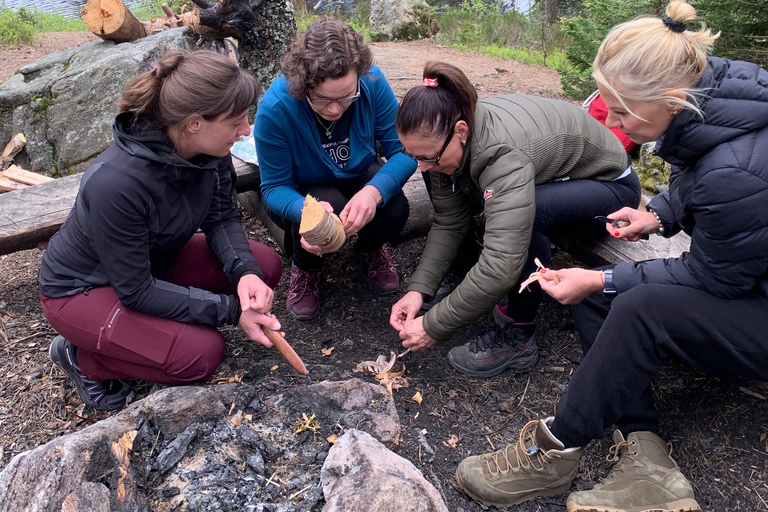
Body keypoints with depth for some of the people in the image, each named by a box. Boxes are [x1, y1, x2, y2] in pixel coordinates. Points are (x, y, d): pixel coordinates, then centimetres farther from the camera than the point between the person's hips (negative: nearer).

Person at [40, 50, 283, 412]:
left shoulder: (211, 149, -19)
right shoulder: (115, 182, -38)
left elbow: (221, 218, -7)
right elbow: (135, 290, -29)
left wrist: (246, 272, -26)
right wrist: (230, 310, -29)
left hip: (155, 261, 7)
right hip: (82, 288, -7)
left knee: (265, 267, -9)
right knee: (201, 352, -25)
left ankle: (151, 324, 7)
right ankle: (82, 358, 3)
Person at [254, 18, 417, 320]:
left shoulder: (373, 83, -26)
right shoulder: (275, 108, -30)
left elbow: (403, 151, -21)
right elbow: (274, 187, -22)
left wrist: (374, 191, -42)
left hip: (359, 177, 2)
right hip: (301, 192, -2)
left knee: (394, 210, -28)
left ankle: (371, 249, 11)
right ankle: (305, 267, 3)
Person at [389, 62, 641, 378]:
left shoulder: (504, 153, -39)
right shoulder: (447, 137, -15)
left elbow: (502, 266, -44)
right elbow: (448, 222, -10)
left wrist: (434, 326, -35)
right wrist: (418, 289, -19)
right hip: (550, 182, 7)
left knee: (520, 216, -37)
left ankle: (517, 339, -19)